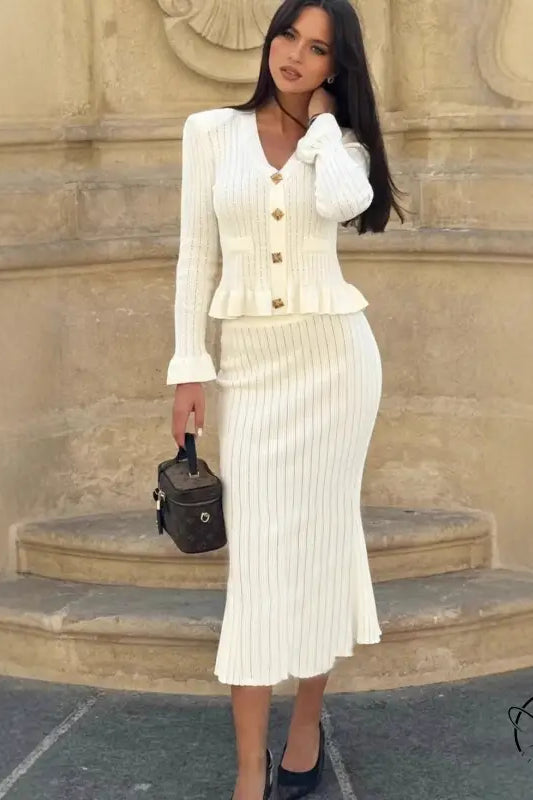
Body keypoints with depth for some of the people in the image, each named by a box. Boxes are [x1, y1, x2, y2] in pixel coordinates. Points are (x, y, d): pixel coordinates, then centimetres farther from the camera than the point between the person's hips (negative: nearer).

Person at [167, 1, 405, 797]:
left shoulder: (341, 143, 4)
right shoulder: (211, 130, 4)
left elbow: (342, 202, -22)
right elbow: (196, 257, 4)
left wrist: (320, 119, -5)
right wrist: (188, 369, -2)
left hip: (334, 353, 0)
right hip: (251, 362, 0)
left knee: (320, 535, 5)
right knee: (257, 552, -3)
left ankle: (308, 723, 20)